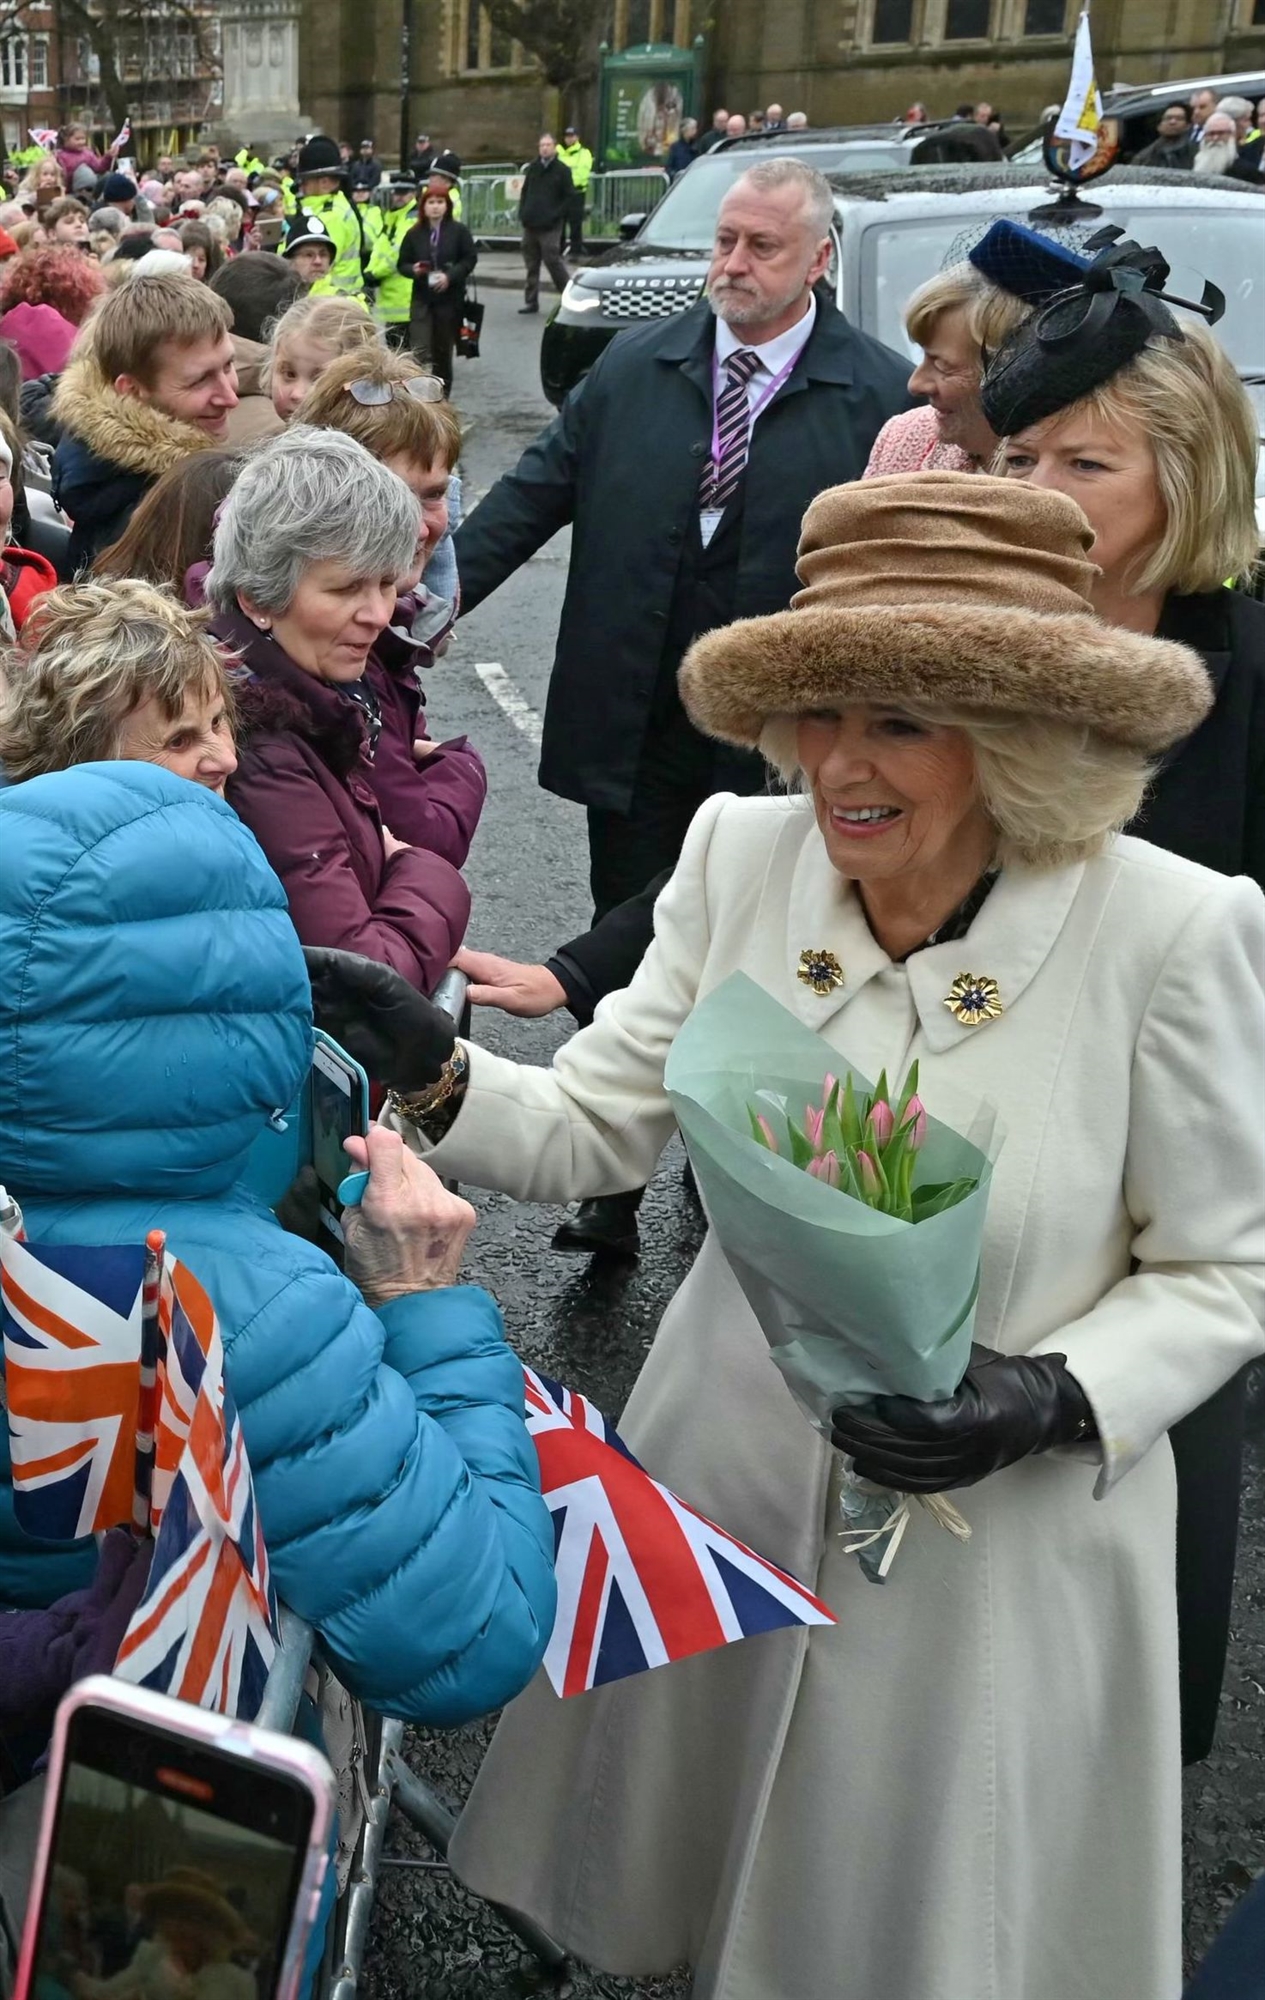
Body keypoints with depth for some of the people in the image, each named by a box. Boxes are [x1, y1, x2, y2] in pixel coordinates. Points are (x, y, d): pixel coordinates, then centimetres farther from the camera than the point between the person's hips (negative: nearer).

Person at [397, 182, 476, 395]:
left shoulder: (459, 231, -1)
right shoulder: (414, 233, 3)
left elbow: (470, 259, -2)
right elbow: (402, 264, 8)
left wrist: (450, 276, -15)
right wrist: (413, 270, -14)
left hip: (450, 299, 0)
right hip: (421, 299, 0)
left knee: (443, 350, 10)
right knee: (420, 350, -12)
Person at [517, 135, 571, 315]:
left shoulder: (561, 170, -1)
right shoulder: (532, 168, 13)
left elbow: (569, 197, -5)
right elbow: (525, 192, 19)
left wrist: (556, 216, -14)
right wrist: (522, 214, 6)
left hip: (549, 227, -5)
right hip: (530, 225, 5)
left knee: (553, 261, -10)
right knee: (531, 265, 7)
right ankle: (531, 301, 12)